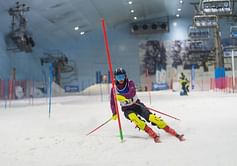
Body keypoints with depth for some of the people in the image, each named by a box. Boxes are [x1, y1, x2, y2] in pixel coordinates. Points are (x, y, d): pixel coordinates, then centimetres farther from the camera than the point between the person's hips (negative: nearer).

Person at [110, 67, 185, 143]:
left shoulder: (130, 83, -12)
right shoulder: (114, 89, -6)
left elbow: (132, 93, -31)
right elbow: (112, 102, 3)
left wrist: (122, 96, -46)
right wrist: (114, 113, -10)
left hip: (136, 105, -1)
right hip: (127, 110, 1)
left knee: (151, 117, -22)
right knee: (133, 118, -34)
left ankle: (175, 134, -21)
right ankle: (154, 136, -34)